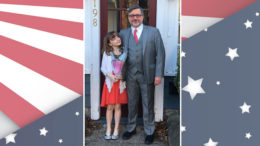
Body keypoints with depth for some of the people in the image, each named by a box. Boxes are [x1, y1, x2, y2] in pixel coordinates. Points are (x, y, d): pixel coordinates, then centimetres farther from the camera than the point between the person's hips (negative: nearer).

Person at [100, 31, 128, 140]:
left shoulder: (124, 52, 1)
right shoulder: (107, 53, 1)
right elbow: (103, 68, 4)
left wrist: (122, 75, -12)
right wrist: (110, 75, -13)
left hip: (120, 83, 0)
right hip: (109, 82, 0)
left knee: (117, 106, 4)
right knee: (110, 107, 2)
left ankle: (116, 129, 15)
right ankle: (108, 129, 13)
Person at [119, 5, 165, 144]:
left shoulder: (153, 32, -1)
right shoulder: (123, 33, 7)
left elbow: (160, 54, -3)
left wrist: (159, 74, -9)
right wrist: (121, 73, -2)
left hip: (147, 75, -2)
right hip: (130, 75, 2)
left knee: (148, 105, 7)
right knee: (131, 103, 14)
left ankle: (149, 132, 22)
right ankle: (131, 128, 30)